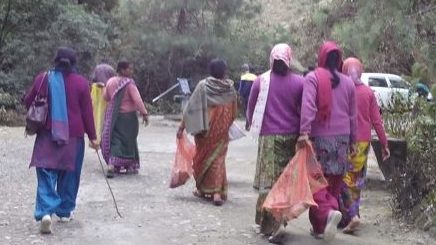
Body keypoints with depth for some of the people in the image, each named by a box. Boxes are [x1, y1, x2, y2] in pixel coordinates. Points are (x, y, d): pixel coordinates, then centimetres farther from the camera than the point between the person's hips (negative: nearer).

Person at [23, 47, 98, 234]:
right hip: (73, 136, 0)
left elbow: (28, 102, 7)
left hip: (47, 134, 0)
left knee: (46, 174, 0)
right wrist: (92, 136, 5)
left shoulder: (43, 79, -1)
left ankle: (45, 211, -18)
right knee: (69, 175, 13)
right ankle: (65, 211, 21)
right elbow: (87, 112, -3)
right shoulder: (81, 82, -4)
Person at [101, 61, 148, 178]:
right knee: (128, 141, 8)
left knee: (114, 140, 9)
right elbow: (137, 99, -21)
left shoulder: (110, 82, 2)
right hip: (128, 116, -4)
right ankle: (131, 166, 16)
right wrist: (144, 113, -19)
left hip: (112, 116, 4)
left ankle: (112, 165, 0)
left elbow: (105, 96, 12)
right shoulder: (129, 83, -16)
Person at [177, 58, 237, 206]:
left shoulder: (203, 86, -8)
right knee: (218, 158, 6)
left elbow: (191, 107, -9)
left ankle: (203, 189, 25)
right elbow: (234, 112, 6)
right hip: (222, 130, 1)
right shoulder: (230, 88, -3)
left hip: (205, 129, -1)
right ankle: (217, 192, -6)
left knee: (203, 156, 15)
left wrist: (182, 126, -5)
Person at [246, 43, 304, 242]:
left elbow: (250, 110, 6)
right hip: (292, 137, 1)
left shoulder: (261, 81, -1)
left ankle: (269, 223, 2)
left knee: (269, 181, 4)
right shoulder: (299, 82, -2)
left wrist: (255, 127, 24)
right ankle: (279, 220, 12)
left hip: (269, 136, -1)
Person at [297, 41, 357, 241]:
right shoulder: (348, 82, 9)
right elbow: (353, 114, 13)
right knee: (334, 183, 10)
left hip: (320, 137, -4)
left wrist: (304, 131, -22)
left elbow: (308, 105, -17)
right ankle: (320, 227, 15)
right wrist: (352, 140, 20)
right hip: (342, 138, 4)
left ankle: (329, 211, -25)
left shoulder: (313, 77, -4)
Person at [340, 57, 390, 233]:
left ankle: (351, 216, -13)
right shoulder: (368, 92, 2)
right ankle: (353, 213, 22)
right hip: (363, 141, 4)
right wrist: (384, 144, 7)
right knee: (357, 179, 15)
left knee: (345, 179, 0)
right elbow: (377, 121, 2)